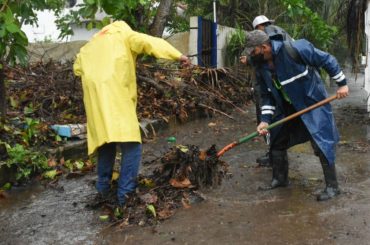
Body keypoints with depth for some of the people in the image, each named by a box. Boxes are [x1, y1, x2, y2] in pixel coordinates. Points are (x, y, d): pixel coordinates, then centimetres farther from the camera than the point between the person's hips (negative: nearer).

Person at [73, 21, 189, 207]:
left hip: (94, 99, 6)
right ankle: (125, 194, -9)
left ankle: (103, 188, 23)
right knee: (131, 146, -4)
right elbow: (148, 42, -3)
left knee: (105, 142, 19)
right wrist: (178, 56, -7)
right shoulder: (123, 35, 14)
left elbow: (77, 68, 21)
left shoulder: (89, 46, 31)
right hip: (116, 97, -6)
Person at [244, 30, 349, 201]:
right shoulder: (261, 68, -5)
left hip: (312, 102, -7)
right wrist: (265, 120, -8)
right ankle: (280, 178, 30)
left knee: (321, 143, -10)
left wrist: (342, 83, -16)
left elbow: (326, 60, -17)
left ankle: (332, 186, 1)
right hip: (287, 108, 7)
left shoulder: (295, 49, -26)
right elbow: (267, 95, 3)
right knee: (277, 141, 13)